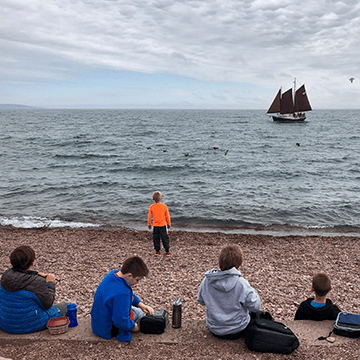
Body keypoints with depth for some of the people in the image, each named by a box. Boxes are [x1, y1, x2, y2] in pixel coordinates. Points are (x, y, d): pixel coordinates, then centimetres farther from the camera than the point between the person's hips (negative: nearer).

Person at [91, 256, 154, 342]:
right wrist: (134, 327, -14)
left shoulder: (113, 274, -8)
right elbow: (121, 321, -33)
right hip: (107, 330, -8)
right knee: (139, 312, -1)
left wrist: (141, 305, 0)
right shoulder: (121, 294, -38)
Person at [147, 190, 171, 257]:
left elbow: (149, 216, 0)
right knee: (165, 238, 6)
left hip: (155, 226, 1)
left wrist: (149, 224, 14)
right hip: (163, 225, -1)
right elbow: (167, 216, 0)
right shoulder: (164, 206, -8)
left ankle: (157, 251, 15)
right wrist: (169, 224, 13)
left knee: (156, 239, 12)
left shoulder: (151, 207, -6)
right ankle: (167, 252, 8)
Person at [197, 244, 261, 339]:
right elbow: (255, 306, -18)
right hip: (237, 331, -4)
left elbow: (201, 301, 3)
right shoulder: (241, 283, -27)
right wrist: (252, 291, -1)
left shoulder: (206, 281, -13)